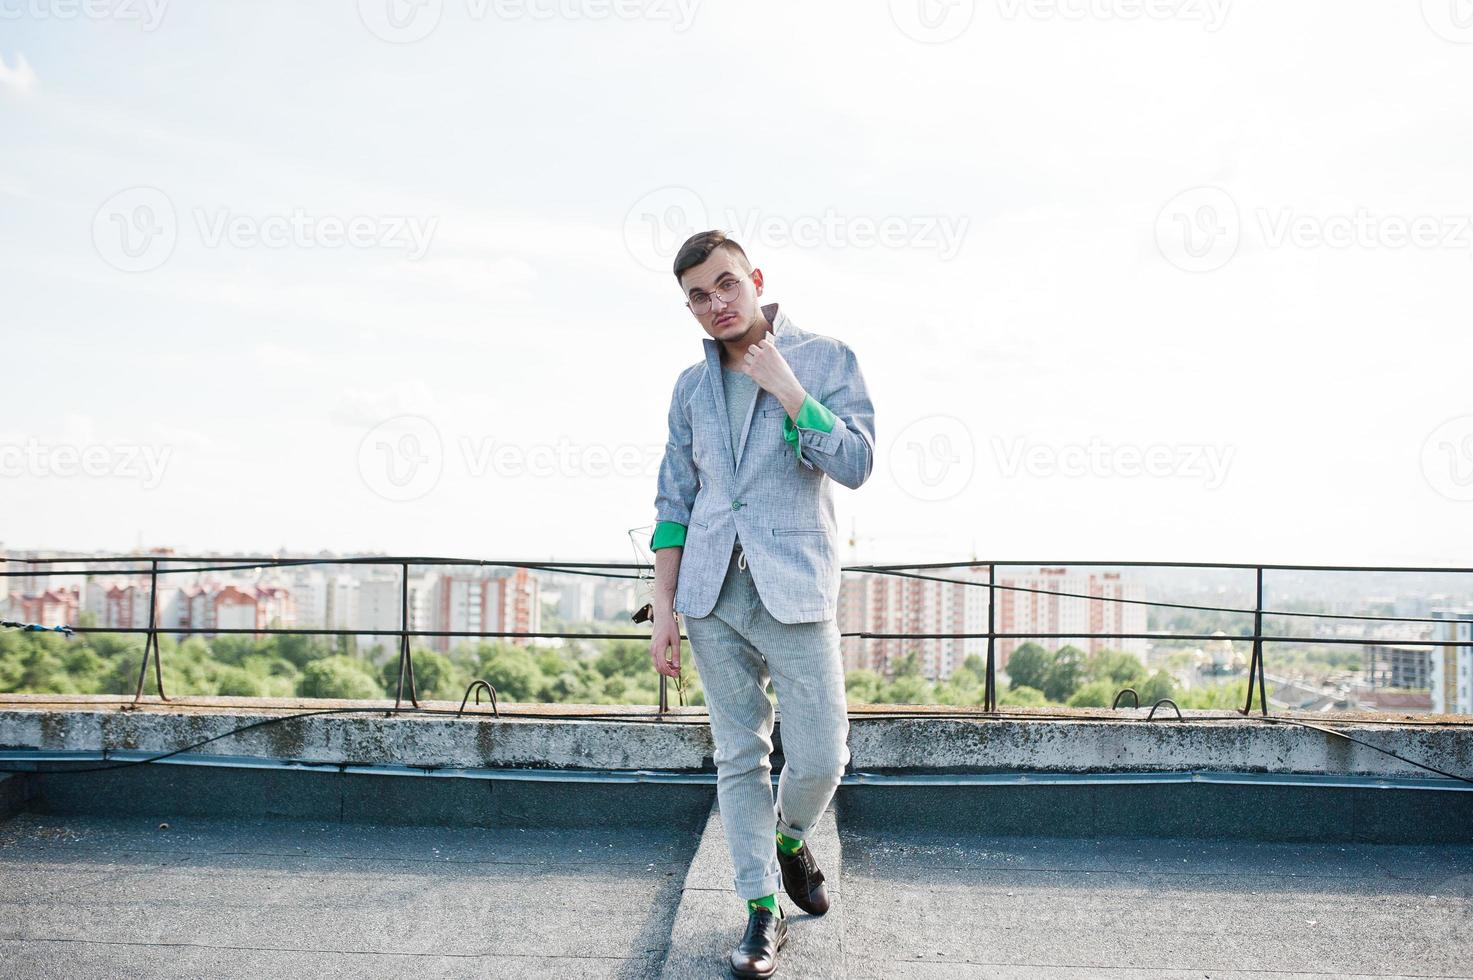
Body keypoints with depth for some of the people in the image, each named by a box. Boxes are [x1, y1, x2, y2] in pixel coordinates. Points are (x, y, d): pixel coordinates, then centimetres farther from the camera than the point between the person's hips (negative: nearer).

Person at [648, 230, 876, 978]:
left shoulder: (825, 360, 0)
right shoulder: (691, 386, 11)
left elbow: (856, 465, -12)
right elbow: (674, 500, 11)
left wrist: (784, 386, -15)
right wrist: (664, 607, 4)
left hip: (795, 593, -2)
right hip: (712, 598, 3)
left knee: (820, 757, 0)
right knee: (739, 758, 7)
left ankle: (790, 840, 33)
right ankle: (764, 910, 19)